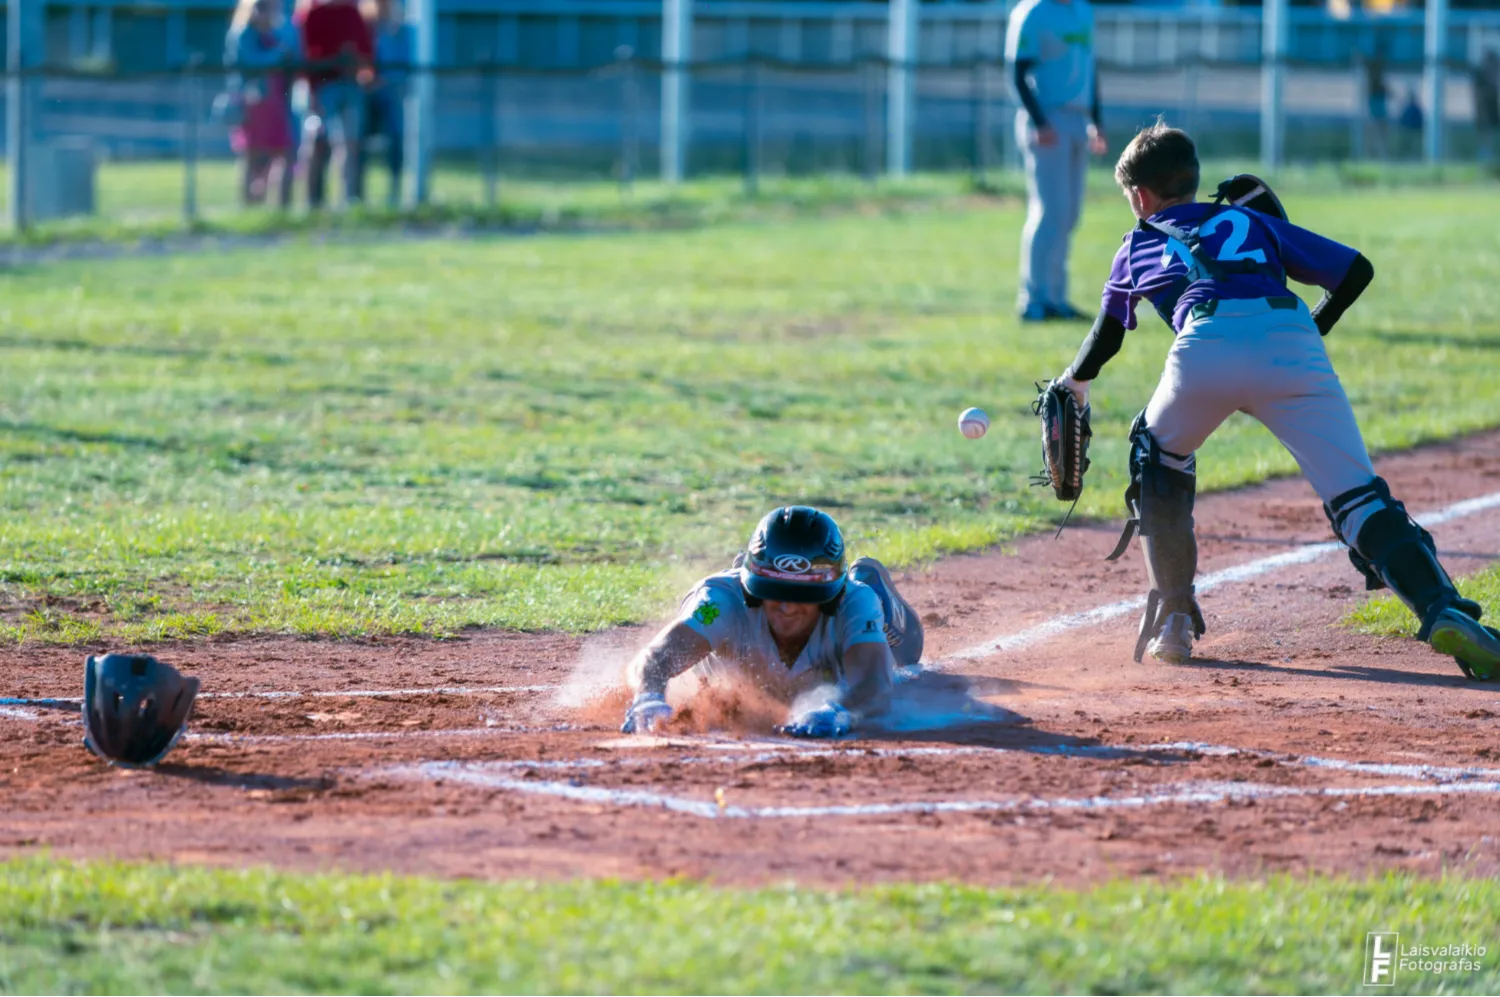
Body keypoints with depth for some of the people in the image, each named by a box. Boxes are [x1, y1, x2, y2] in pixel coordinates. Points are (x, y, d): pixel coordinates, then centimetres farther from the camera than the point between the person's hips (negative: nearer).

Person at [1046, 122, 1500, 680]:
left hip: (1207, 345, -1)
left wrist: (1075, 383, 65)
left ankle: (1173, 620, 26)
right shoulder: (1255, 222, 35)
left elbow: (1105, 336, 46)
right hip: (1292, 343, 1)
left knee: (1159, 459, 30)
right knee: (1358, 496, -4)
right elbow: (1356, 270, 29)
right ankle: (1443, 610, -28)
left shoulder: (1138, 247, 34)